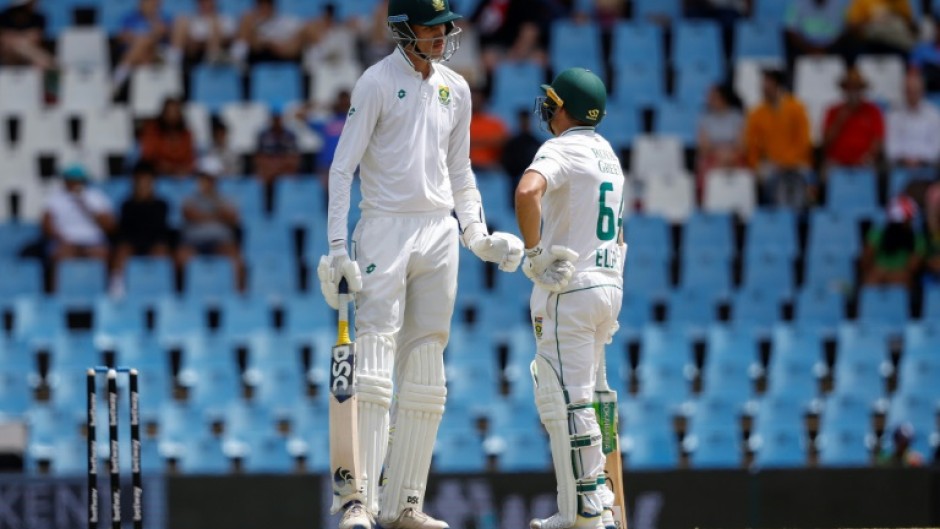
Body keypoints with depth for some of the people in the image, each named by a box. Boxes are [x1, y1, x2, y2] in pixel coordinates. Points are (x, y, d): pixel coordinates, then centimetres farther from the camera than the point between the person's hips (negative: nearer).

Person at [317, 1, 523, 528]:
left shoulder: (456, 89, 12)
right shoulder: (377, 83, -5)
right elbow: (343, 167, -8)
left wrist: (478, 237, 10)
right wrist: (338, 245, -16)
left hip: (439, 233, 6)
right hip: (386, 229, -6)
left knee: (426, 372, 5)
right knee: (374, 360, -14)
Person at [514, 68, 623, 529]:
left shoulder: (562, 149, -12)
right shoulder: (607, 154, 17)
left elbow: (528, 190, -33)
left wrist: (534, 252, -23)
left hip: (568, 290, -9)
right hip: (609, 285, 9)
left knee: (568, 402, -7)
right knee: (569, 400, 16)